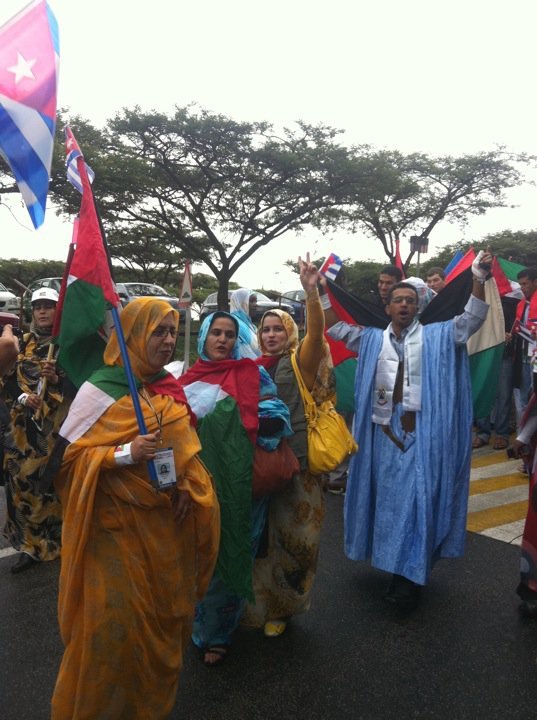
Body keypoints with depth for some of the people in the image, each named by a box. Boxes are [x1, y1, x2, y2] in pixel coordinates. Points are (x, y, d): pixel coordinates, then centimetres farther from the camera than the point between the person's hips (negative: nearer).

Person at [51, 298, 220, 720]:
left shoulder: (171, 388, 6)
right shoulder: (102, 388, -13)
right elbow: (70, 456, -13)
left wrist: (187, 485, -3)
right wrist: (126, 454, -27)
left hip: (167, 522, 6)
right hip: (119, 526, -6)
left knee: (165, 612, 16)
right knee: (119, 622, 2)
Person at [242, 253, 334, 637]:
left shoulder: (300, 361, -3)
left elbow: (316, 332, -22)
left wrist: (311, 290, -35)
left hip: (297, 461, -4)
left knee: (291, 535, 7)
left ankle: (281, 606, 28)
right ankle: (257, 602, 32)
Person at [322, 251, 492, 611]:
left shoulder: (436, 337, 5)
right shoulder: (373, 339, 11)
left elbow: (473, 318, -3)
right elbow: (337, 328, 10)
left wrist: (479, 279, -17)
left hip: (421, 433, -2)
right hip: (384, 432, 3)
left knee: (417, 498, -5)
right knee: (389, 498, 11)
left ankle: (410, 577, 5)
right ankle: (397, 569, 28)